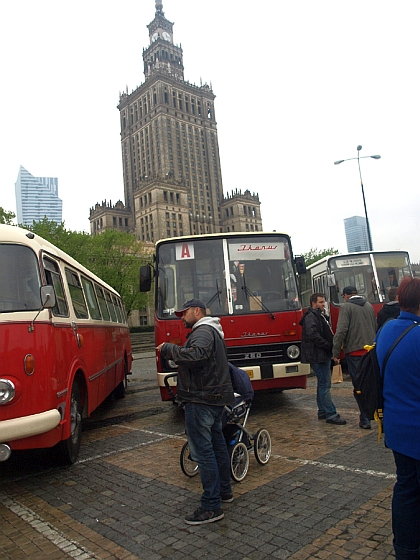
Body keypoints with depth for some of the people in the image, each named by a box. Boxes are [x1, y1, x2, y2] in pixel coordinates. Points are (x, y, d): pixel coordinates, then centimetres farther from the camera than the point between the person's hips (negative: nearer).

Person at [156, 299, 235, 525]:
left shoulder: (203, 332, -16)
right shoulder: (211, 331, 20)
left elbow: (196, 355, -35)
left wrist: (168, 349, -25)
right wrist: (171, 351, 6)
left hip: (201, 399, -11)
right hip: (214, 397, 11)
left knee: (202, 449, -7)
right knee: (216, 443, 20)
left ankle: (211, 506, -1)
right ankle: (224, 491, 34)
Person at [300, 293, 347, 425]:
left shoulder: (321, 316, 20)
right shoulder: (310, 317, -12)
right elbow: (313, 335, -24)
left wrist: (332, 346, 8)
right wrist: (328, 345, -19)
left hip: (324, 355, 11)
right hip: (318, 356, -11)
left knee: (322, 384, 15)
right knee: (325, 385, -10)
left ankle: (322, 411, 24)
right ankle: (331, 414, -8)